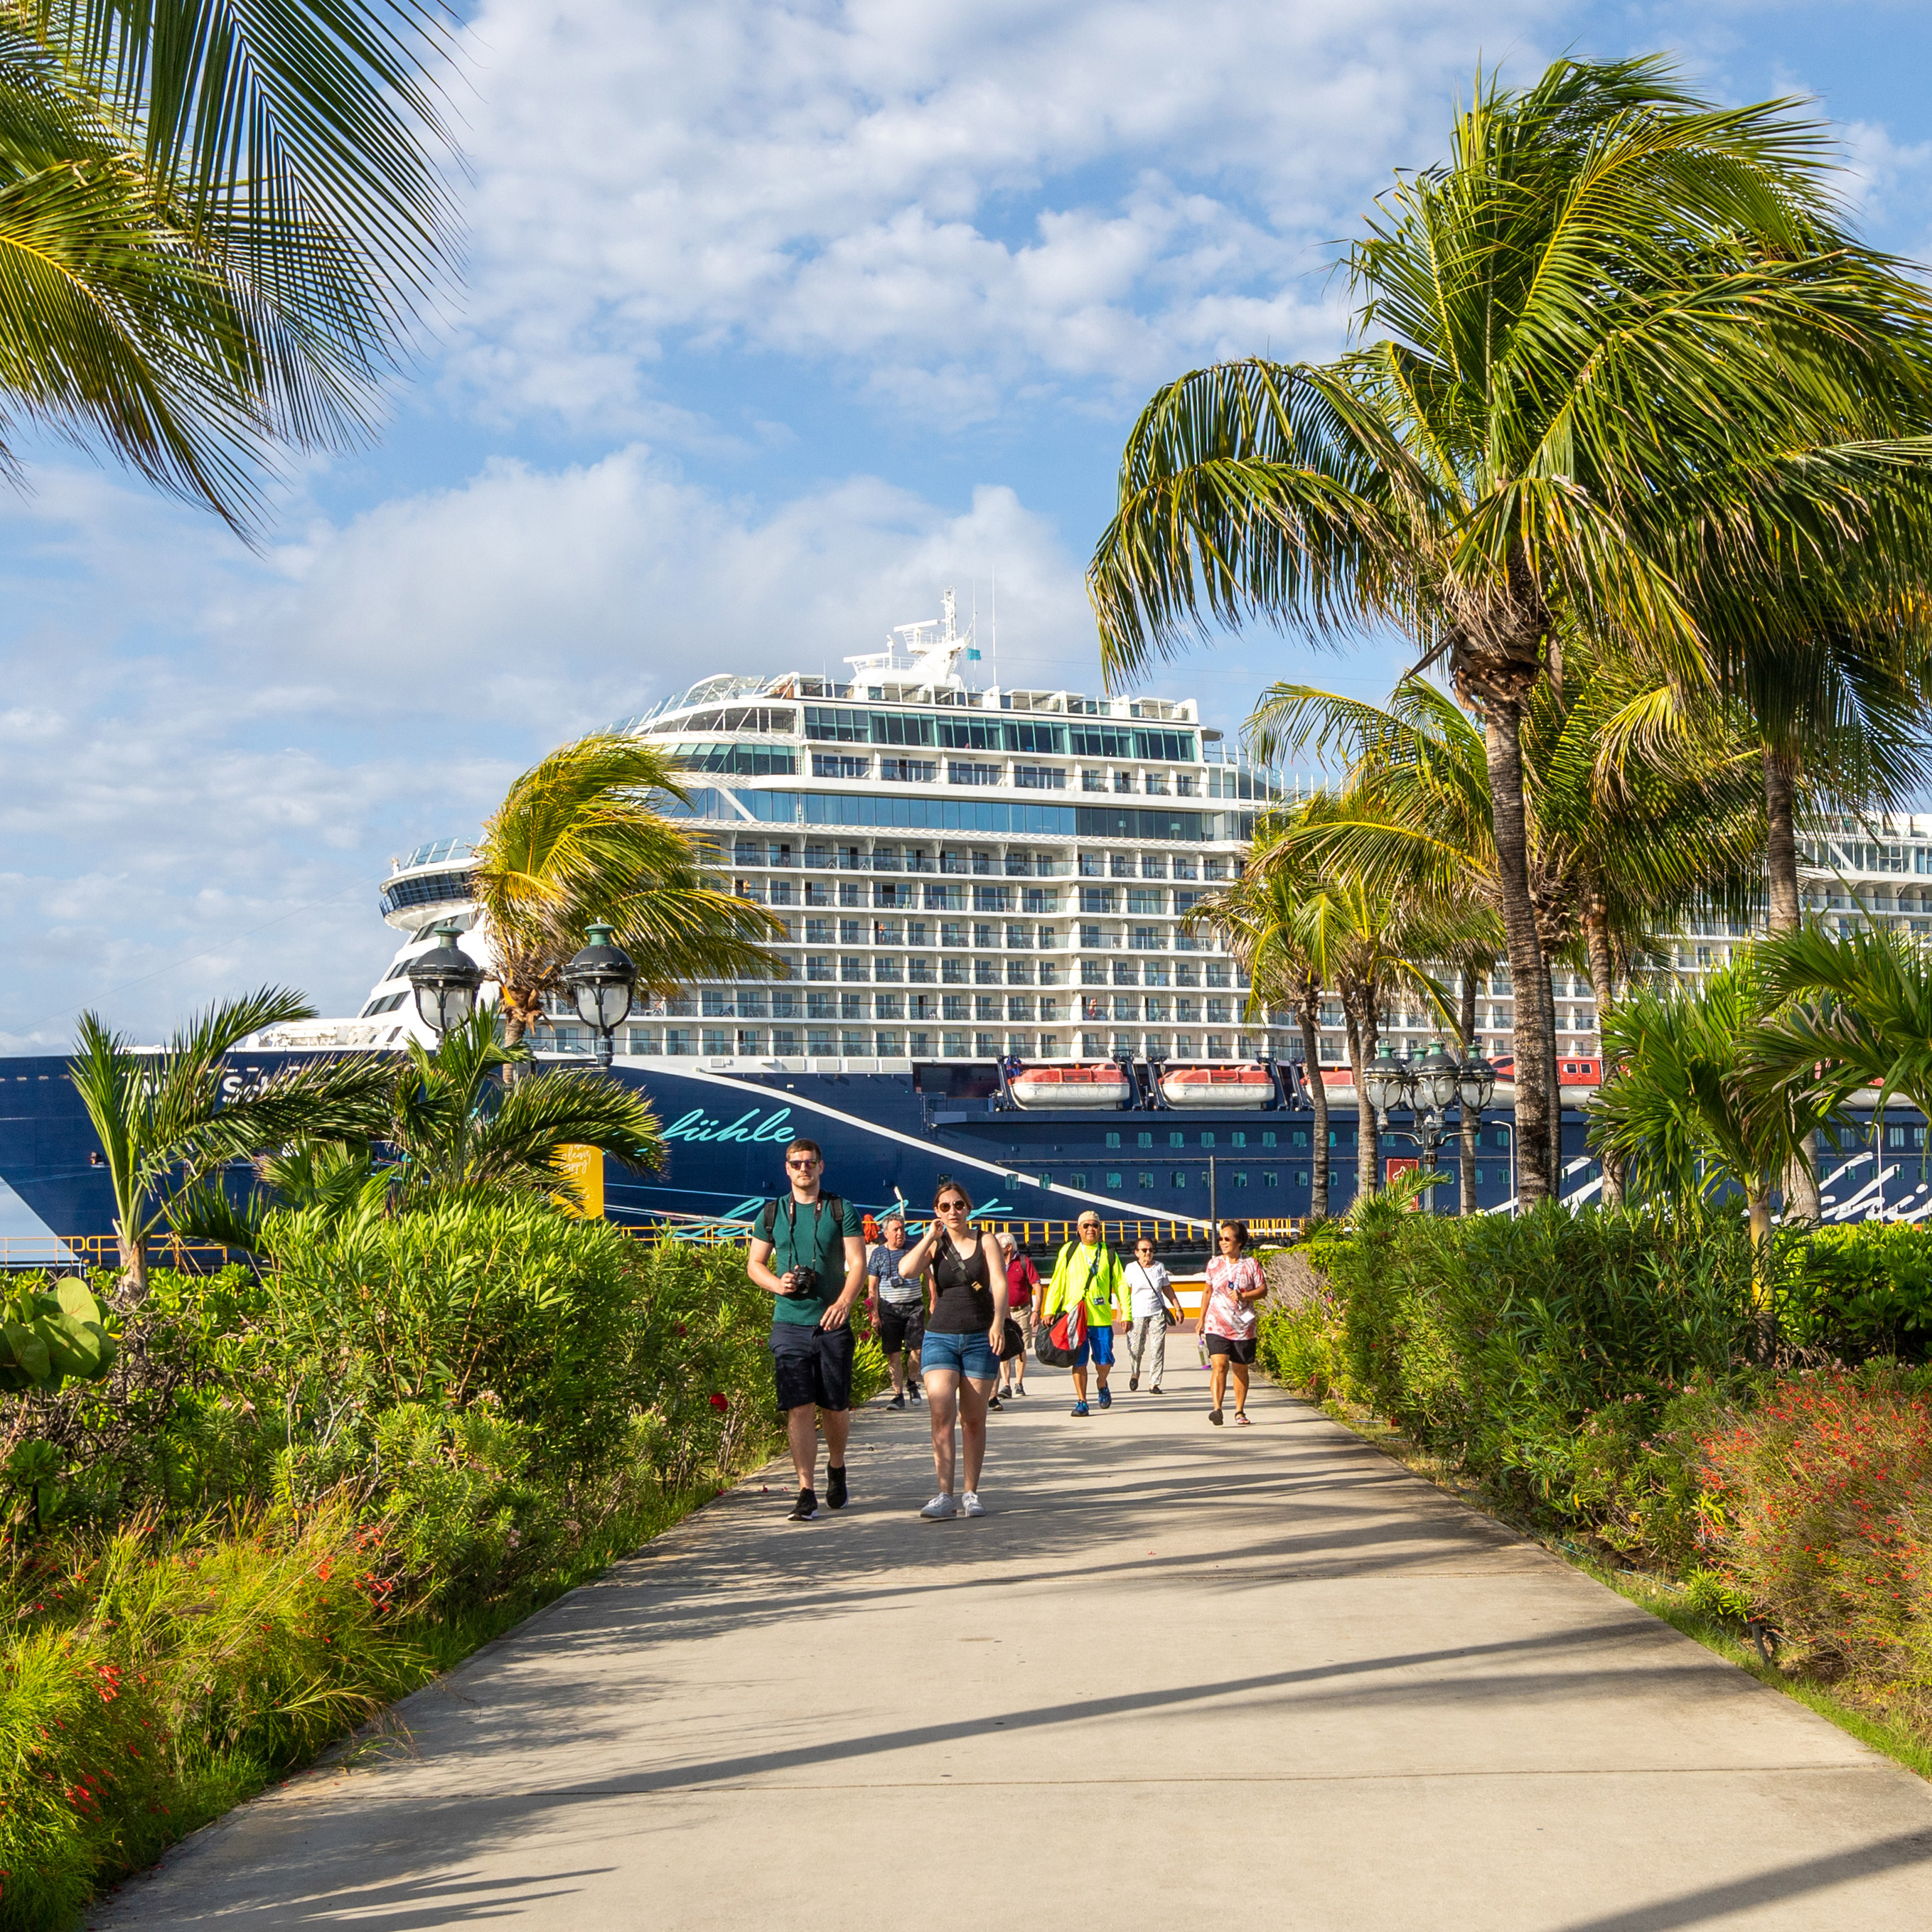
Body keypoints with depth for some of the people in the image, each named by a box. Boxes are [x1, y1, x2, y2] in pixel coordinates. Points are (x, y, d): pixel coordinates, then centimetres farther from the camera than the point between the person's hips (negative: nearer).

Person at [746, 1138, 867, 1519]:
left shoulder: (842, 1211, 4)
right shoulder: (772, 1213, 8)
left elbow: (857, 1263, -2)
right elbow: (754, 1263, 15)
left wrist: (844, 1301, -20)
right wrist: (777, 1283, -7)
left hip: (832, 1321, 0)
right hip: (789, 1323, 0)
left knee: (835, 1407, 7)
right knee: (798, 1408, -7)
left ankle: (836, 1467, 35)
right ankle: (806, 1492, -5)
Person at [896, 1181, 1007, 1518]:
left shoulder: (986, 1243, 5)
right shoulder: (934, 1246, 9)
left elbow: (999, 1284, -7)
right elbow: (907, 1270, -10)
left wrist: (998, 1322, -21)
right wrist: (930, 1237, -5)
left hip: (979, 1338, 0)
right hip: (940, 1337, 0)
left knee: (973, 1420, 4)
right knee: (941, 1415, -14)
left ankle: (971, 1495, 11)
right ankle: (945, 1495, -16)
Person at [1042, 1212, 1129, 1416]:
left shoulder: (1109, 1254, 9)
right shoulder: (1068, 1252, 7)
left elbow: (1121, 1284, 9)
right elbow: (1057, 1282, 8)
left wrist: (1126, 1313, 1)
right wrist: (1049, 1311, 2)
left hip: (1102, 1317, 0)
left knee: (1104, 1362, -2)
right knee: (1078, 1361, -1)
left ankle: (1102, 1384, 30)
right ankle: (1081, 1402, 10)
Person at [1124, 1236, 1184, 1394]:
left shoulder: (1159, 1267, 10)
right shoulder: (1131, 1268, 2)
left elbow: (1168, 1289, 18)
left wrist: (1177, 1309, 16)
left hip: (1158, 1313, 2)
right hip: (1137, 1314, -2)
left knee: (1158, 1348, -6)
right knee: (1135, 1348, -5)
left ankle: (1155, 1384, 0)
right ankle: (1135, 1373, 25)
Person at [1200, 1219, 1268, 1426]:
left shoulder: (1251, 1264, 0)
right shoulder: (1214, 1264, 6)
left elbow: (1263, 1289, -1)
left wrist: (1243, 1296, -19)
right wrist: (1202, 1318, 17)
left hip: (1244, 1326, 0)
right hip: (1217, 1325, 0)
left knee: (1241, 1369, 9)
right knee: (1219, 1365, -17)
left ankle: (1240, 1411, 21)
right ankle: (1216, 1409, -25)